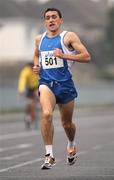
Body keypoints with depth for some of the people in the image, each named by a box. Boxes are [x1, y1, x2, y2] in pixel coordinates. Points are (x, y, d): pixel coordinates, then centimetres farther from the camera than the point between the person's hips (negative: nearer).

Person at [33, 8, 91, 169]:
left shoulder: (69, 36, -4)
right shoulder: (39, 39, 11)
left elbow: (86, 57, -11)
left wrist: (64, 55, -20)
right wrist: (36, 65, 11)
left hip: (65, 83, -2)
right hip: (46, 82, 2)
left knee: (67, 123, 13)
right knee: (46, 114, -27)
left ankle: (71, 145, 48)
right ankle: (49, 156, -23)